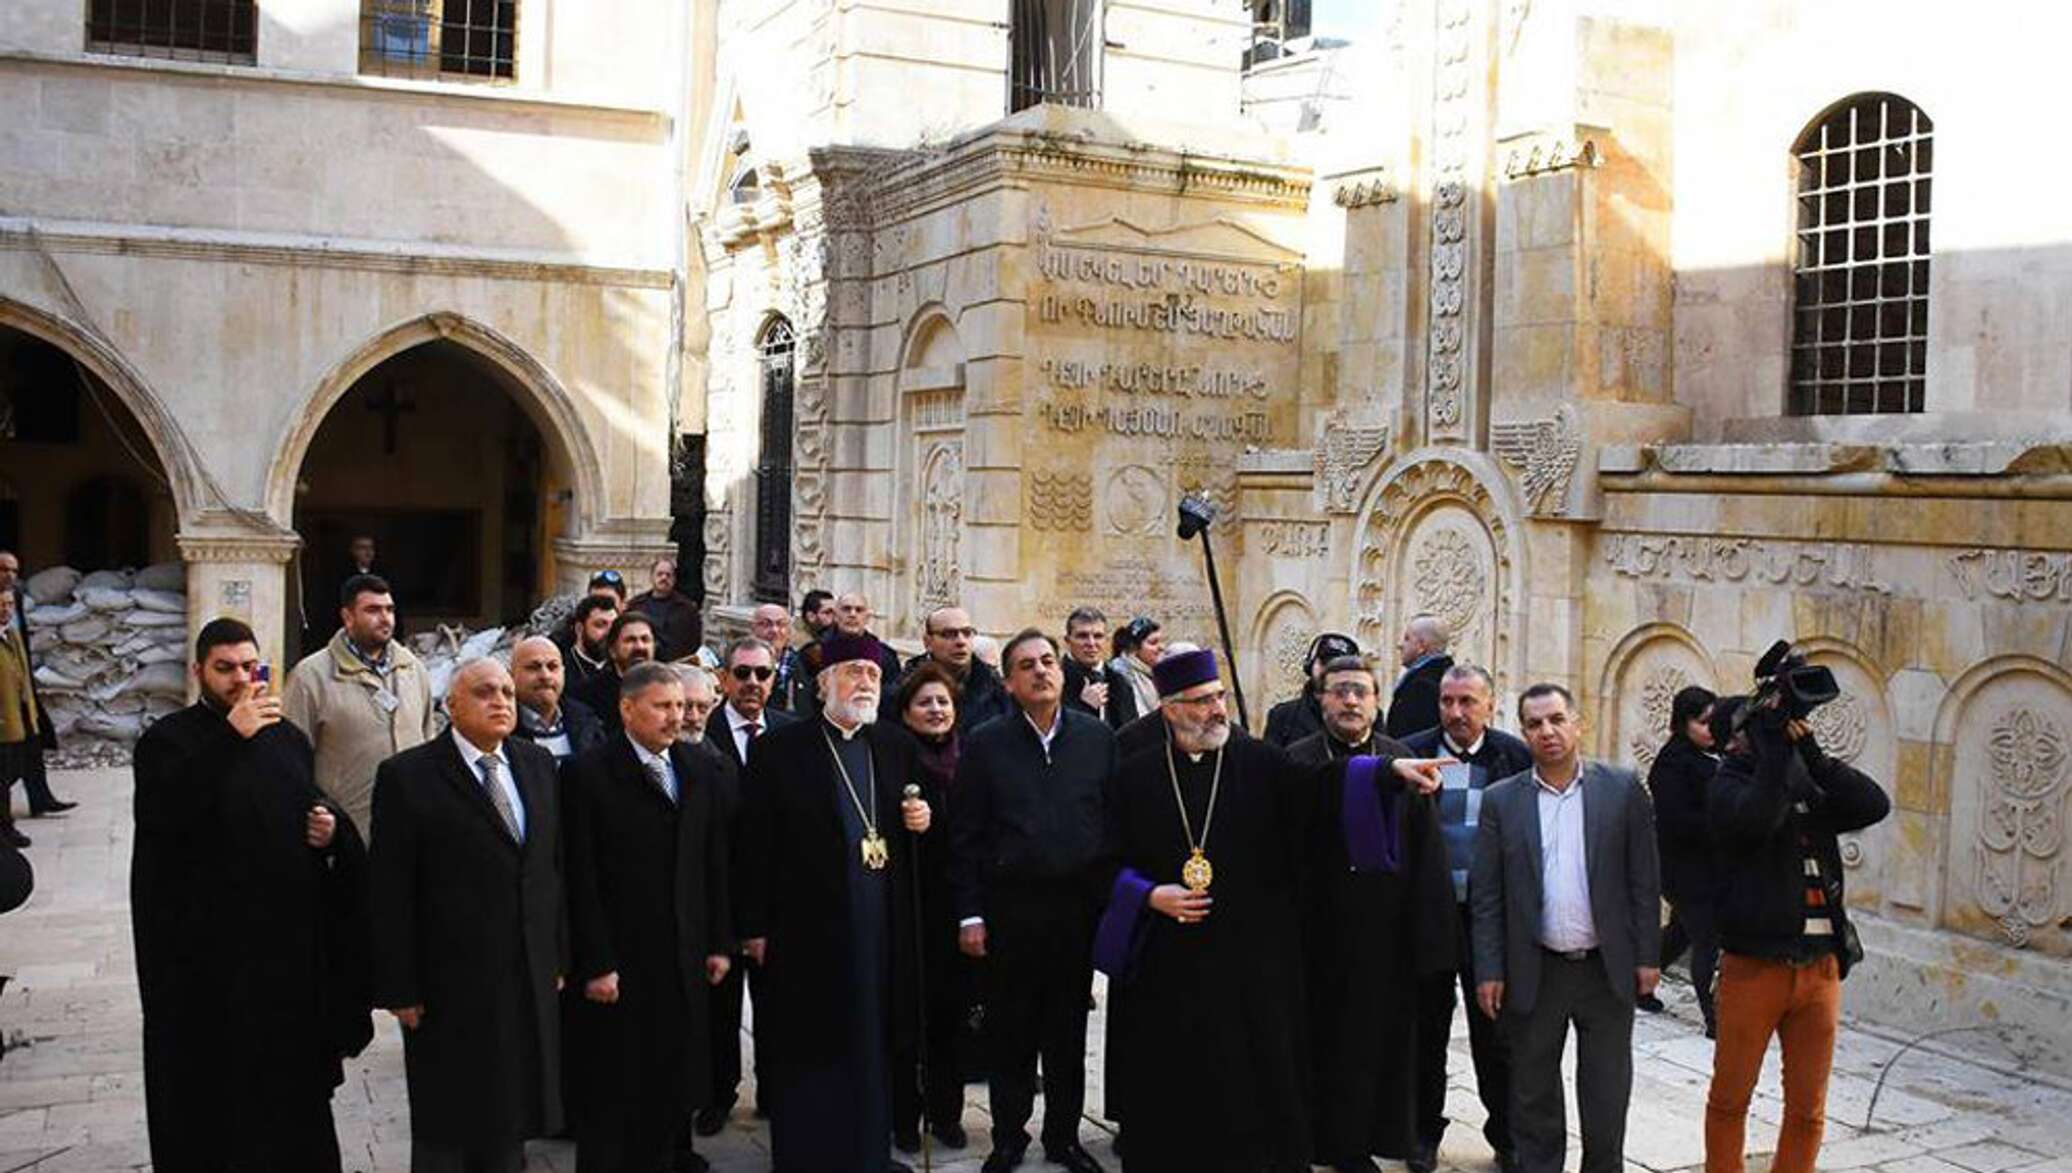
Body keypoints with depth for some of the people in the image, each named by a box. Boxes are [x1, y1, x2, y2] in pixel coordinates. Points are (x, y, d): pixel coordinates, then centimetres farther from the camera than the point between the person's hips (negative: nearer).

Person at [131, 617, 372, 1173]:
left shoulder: (288, 737, 10)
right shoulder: (167, 740, -6)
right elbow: (163, 814, -25)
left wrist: (330, 825, 0)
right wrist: (230, 738, -30)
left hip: (289, 938, 5)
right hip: (206, 947, -5)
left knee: (291, 1069, 13)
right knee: (215, 1081, 3)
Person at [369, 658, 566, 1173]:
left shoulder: (538, 764, 8)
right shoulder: (407, 777, -9)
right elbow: (389, 895, -10)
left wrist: (558, 958, 9)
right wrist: (400, 989, -12)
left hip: (531, 983, 5)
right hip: (450, 989, -5)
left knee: (508, 1130, 15)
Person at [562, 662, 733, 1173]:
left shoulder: (701, 771, 8)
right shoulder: (587, 772, -7)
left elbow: (716, 864, 11)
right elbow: (581, 878, -10)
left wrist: (720, 943, 7)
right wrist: (595, 963, -13)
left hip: (685, 957, 5)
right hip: (620, 960, -4)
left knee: (678, 1079, 10)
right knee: (614, 1092, 5)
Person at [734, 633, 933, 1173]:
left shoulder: (897, 749, 10)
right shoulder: (778, 749, -4)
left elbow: (910, 827, 20)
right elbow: (755, 845, -7)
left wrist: (922, 820, -3)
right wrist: (755, 927, -9)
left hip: (882, 928, 4)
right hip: (807, 931, -4)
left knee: (873, 1046, 12)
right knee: (809, 1055, 4)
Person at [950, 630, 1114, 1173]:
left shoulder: (1097, 737, 3)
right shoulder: (984, 743, -2)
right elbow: (964, 836, -2)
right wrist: (970, 914, -6)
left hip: (1078, 908, 2)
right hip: (1008, 911, -1)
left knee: (1069, 1031, 12)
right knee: (1009, 1032, 8)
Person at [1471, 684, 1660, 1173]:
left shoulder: (1622, 788, 0)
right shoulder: (1500, 800, 1)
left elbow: (1644, 879, 1)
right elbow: (1486, 894, 0)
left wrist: (1647, 956, -2)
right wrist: (1490, 971, -4)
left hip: (1607, 968, 0)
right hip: (1534, 972, 1)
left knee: (1607, 1092, 8)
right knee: (1533, 1093, 11)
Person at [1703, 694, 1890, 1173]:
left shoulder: (1810, 783, 11)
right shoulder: (1728, 786, -4)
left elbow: (1874, 805, -5)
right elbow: (1757, 818, -25)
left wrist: (1811, 751, -11)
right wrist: (1775, 742, -20)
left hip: (1820, 967, 4)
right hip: (1754, 966, -4)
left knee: (1808, 1110, 10)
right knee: (1730, 1099, 8)